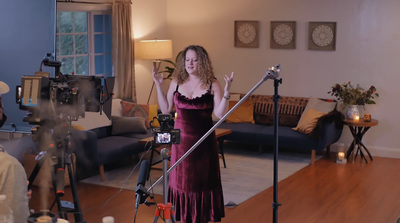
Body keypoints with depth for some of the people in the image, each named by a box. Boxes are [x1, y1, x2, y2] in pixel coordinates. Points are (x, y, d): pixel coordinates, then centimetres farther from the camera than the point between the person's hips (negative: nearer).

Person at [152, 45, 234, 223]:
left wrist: (226, 91, -22)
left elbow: (220, 114, -12)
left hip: (204, 140, -3)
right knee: (182, 179, 9)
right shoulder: (176, 82, 4)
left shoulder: (212, 85, -5)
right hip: (181, 139, 3)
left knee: (203, 180, 6)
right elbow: (165, 109, 6)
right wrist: (158, 85, 1)